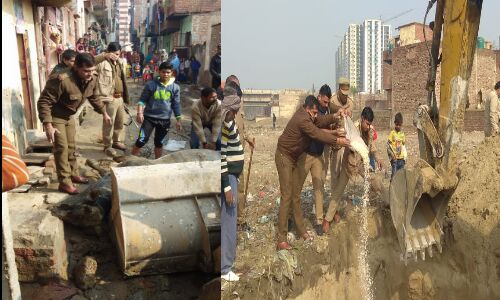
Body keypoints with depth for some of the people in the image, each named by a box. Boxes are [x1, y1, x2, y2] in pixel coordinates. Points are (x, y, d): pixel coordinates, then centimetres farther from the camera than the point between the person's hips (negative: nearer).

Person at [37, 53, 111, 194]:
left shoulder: (92, 79, -14)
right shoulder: (62, 80, -37)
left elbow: (93, 98, 9)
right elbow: (44, 102, -33)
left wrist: (104, 113, 16)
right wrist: (48, 125, -38)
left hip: (69, 116, 7)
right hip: (55, 117, -7)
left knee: (71, 146, 17)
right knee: (61, 148, -7)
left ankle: (73, 174, 32)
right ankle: (64, 182, 0)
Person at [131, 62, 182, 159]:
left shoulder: (175, 87, -1)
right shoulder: (151, 84, -6)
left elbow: (176, 105, 5)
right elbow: (142, 100, -2)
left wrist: (178, 120, 4)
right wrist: (140, 113, -14)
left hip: (164, 120, 2)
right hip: (149, 117, -2)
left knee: (159, 143, 15)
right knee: (142, 140, -7)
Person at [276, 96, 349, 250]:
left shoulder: (306, 114, 4)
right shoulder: (302, 120, -24)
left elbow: (320, 121, 4)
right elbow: (318, 134, -24)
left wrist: (335, 116, -10)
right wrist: (337, 140, -19)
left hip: (293, 158, 10)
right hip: (284, 157, -10)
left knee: (296, 195, 13)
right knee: (287, 197, -11)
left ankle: (302, 230, 22)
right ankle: (281, 239, -9)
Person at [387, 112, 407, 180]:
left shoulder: (402, 134, 9)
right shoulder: (392, 133, -4)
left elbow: (403, 146, 15)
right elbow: (388, 145, -7)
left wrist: (404, 157, 8)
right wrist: (392, 155, -16)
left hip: (401, 158, 4)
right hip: (394, 158, -4)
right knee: (394, 174, -8)